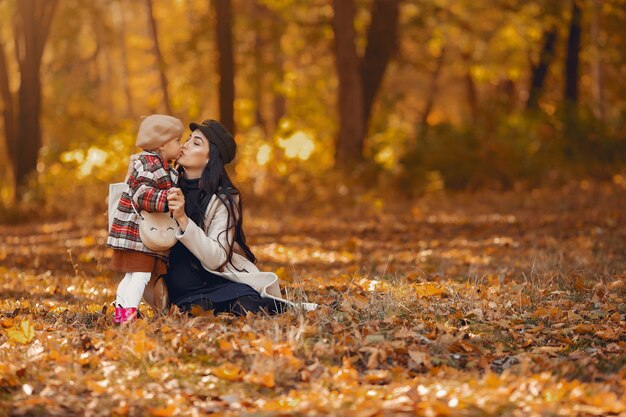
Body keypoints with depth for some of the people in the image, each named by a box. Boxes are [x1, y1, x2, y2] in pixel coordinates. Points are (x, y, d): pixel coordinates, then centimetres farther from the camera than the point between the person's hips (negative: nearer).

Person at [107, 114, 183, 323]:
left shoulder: (161, 167, 19)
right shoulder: (149, 164, -15)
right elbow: (142, 194, -26)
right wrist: (166, 200, -39)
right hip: (138, 233, -11)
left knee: (132, 275, 14)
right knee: (141, 274, -12)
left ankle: (120, 312, 19)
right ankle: (129, 314, -15)